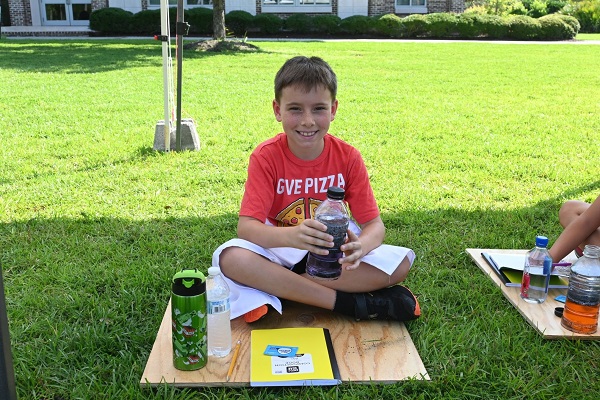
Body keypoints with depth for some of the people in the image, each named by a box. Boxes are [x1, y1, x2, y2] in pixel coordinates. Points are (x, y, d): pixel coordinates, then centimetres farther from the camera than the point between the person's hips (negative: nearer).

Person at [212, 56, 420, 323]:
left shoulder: (347, 157, -7)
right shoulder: (266, 157, -13)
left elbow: (374, 224, -9)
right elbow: (246, 226, -23)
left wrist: (359, 247, -35)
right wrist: (292, 235, -45)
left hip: (333, 252, 2)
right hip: (281, 250, -2)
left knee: (401, 262, -22)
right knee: (232, 258, -34)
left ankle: (275, 287, -22)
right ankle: (351, 304, -26)